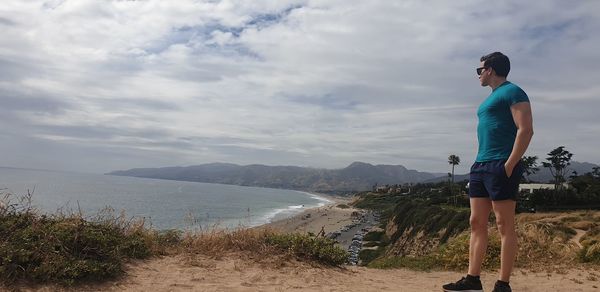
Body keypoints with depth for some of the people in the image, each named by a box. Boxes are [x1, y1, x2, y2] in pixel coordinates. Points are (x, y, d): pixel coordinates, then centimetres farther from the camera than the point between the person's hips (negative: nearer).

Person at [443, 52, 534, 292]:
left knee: (504, 225, -5)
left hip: (501, 166, -9)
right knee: (476, 223, 7)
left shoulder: (512, 92, -4)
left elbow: (526, 130, -14)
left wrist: (509, 165, -19)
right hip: (480, 166, 9)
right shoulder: (491, 98, 24)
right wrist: (479, 163, 17)